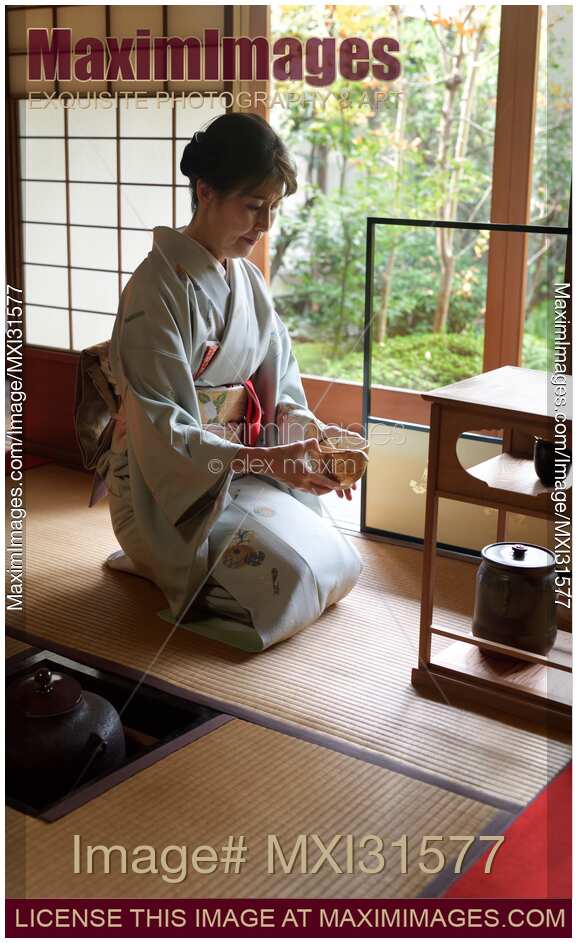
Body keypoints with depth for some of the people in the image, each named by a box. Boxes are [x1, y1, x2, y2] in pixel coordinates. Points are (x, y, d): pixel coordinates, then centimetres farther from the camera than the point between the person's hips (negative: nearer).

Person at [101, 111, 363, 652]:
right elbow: (161, 427, -22)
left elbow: (276, 388, 8)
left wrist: (311, 430, -13)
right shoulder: (158, 286, -18)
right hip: (168, 482, -8)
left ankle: (169, 561, 15)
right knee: (289, 575, -23)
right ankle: (161, 564, 5)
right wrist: (264, 459, -32)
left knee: (340, 566, 0)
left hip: (239, 468, 8)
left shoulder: (248, 280, 7)